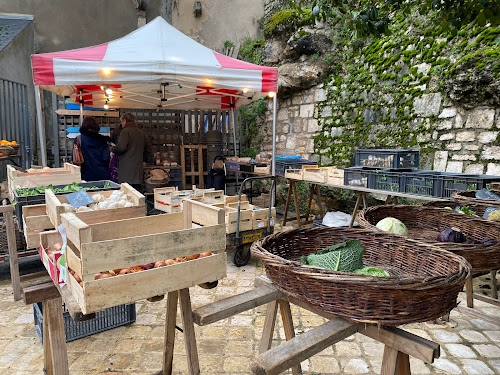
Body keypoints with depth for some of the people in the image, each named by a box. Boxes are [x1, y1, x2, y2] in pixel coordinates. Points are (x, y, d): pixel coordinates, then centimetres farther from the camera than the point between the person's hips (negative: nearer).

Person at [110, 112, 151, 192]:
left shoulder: (125, 131, -6)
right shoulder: (141, 133, 16)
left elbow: (121, 147, -16)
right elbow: (148, 148, 20)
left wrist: (112, 149, 3)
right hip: (139, 168, 7)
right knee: (138, 192, 9)